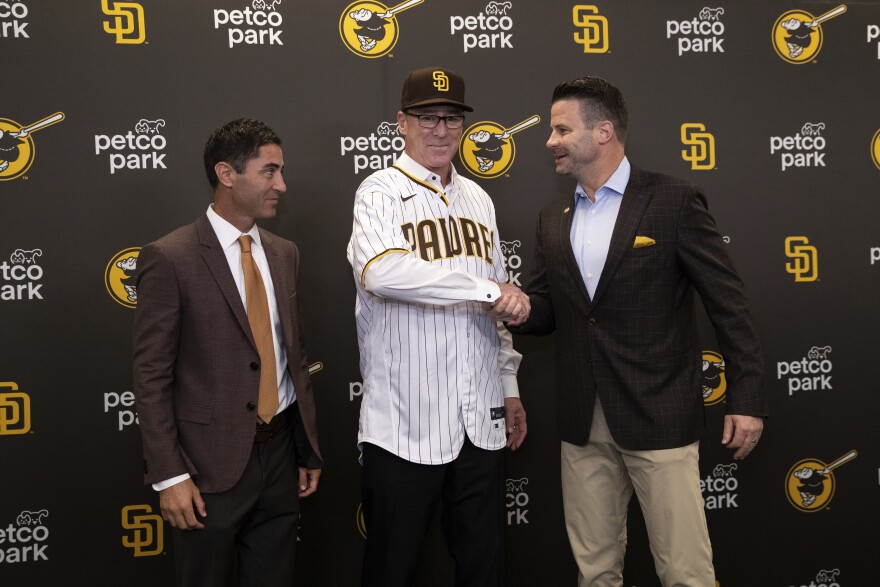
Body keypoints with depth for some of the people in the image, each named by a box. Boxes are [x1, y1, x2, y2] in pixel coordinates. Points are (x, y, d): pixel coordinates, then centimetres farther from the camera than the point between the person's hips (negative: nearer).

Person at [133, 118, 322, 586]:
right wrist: (169, 477, -15)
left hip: (281, 454, 6)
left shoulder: (284, 254, 9)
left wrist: (309, 448, 14)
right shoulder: (169, 258, -10)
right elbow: (151, 377, -11)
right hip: (212, 463, -5)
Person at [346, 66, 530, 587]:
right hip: (405, 425, -5)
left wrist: (509, 386, 17)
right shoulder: (381, 192, -6)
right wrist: (488, 290, -22)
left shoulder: (477, 199, 14)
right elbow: (379, 271, -27)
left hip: (481, 421, 6)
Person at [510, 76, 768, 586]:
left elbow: (729, 303, -6)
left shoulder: (674, 202, -6)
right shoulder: (553, 219, 11)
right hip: (583, 425, 6)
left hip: (658, 419, -5)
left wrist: (748, 399, -8)